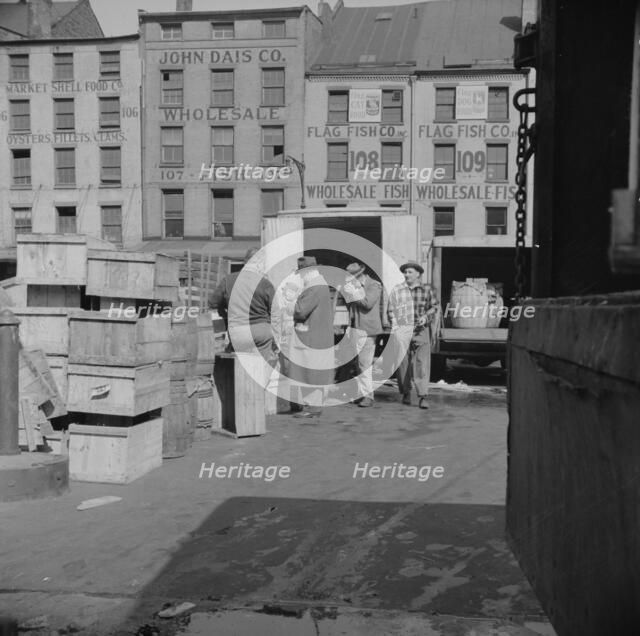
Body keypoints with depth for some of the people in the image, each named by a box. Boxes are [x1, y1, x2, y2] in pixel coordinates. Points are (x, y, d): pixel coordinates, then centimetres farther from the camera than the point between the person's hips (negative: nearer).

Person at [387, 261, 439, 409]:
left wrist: (426, 316, -2)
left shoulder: (427, 290, 8)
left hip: (421, 330, -1)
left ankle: (422, 397, -9)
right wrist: (395, 326, -6)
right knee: (403, 363, 5)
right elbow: (391, 311, 8)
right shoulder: (396, 290, 8)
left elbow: (434, 306, 17)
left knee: (422, 363, -9)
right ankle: (405, 393, 22)